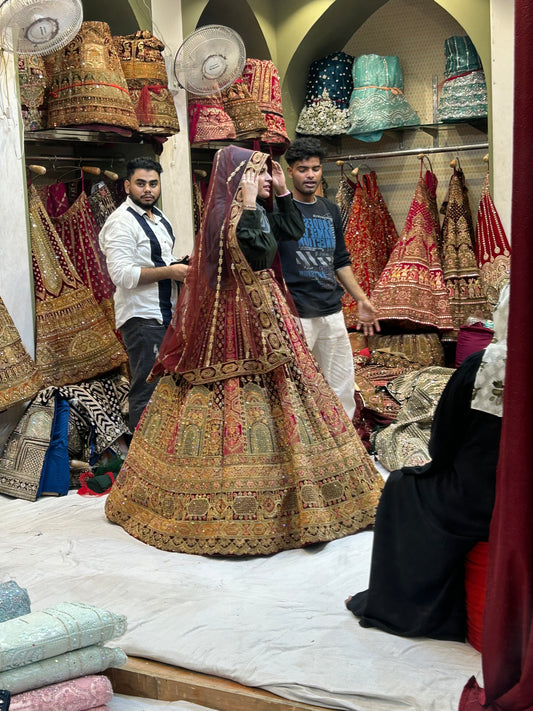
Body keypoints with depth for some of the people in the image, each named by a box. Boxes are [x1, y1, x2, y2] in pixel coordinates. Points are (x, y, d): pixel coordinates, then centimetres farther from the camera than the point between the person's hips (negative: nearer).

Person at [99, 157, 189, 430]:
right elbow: (121, 274, -23)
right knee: (146, 390, -9)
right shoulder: (121, 222, -14)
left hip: (166, 313, 10)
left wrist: (181, 267, 10)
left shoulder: (158, 217, 16)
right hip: (141, 317, -9)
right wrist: (169, 271, -22)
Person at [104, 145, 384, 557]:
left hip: (262, 318, 10)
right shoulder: (223, 215, -15)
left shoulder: (257, 212, 12)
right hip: (237, 321, -10)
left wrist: (282, 191, 15)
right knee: (241, 404, -6)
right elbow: (257, 255, -27)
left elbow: (295, 231, 22)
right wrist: (249, 206, -23)